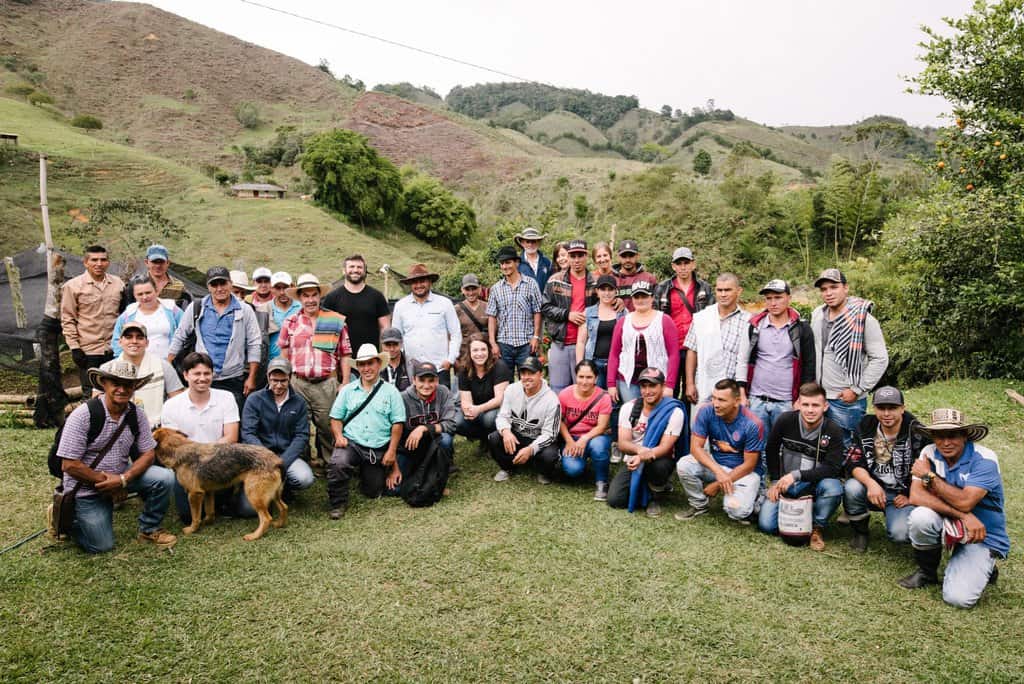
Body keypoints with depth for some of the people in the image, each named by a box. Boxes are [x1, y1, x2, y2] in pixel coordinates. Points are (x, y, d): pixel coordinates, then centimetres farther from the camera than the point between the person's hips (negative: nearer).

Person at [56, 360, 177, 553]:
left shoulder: (137, 415, -7)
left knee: (165, 478, -19)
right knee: (101, 546, -5)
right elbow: (69, 465, -20)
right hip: (86, 487, -4)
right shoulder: (83, 415, -20)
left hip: (121, 475, 4)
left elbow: (148, 454, -5)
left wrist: (123, 479, -21)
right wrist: (106, 481, -16)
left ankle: (149, 529, 4)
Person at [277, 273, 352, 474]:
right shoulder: (290, 322, 9)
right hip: (298, 382, 2)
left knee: (327, 426, 2)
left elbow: (344, 355, 5)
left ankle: (327, 463, 16)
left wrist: (345, 383, 0)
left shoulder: (336, 321, 5)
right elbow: (284, 356, 16)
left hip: (327, 383, -1)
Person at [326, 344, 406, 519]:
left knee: (372, 493, 8)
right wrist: (339, 436, -12)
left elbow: (397, 423, 0)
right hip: (351, 443, 0)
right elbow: (335, 418, 8)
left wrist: (391, 452, -6)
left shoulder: (390, 391, 2)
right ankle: (338, 504, -9)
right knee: (337, 464, -34)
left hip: (379, 449, 1)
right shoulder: (347, 390, 8)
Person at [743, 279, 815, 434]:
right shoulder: (754, 326, 4)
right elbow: (743, 360, 8)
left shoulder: (801, 328, 1)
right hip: (756, 401, 1)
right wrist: (742, 393, 2)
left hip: (786, 403, -1)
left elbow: (809, 366, 3)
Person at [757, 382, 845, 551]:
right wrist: (775, 481, 0)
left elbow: (833, 468, -20)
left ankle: (817, 527, -6)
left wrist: (797, 475, -28)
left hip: (814, 485, -1)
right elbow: (771, 450, 4)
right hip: (784, 485, 1)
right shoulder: (785, 420, -11)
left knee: (833, 487, -35)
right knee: (766, 525, -15)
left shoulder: (833, 431, -15)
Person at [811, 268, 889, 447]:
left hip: (847, 400, -6)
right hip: (818, 396, 6)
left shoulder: (863, 318, -11)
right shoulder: (817, 315, 7)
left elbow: (880, 359, -11)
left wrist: (857, 389, -13)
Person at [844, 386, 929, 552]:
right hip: (873, 488, 3)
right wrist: (870, 483, -27)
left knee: (900, 534, -27)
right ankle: (860, 531, -1)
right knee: (852, 488, -31)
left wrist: (911, 497, -6)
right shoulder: (866, 426, -3)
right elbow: (853, 462, -9)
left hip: (902, 495, -2)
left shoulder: (917, 433, -12)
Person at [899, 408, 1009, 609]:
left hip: (982, 535, -4)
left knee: (958, 597, -21)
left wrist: (930, 476, -19)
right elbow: (916, 496, -18)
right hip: (950, 524, 4)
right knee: (920, 516, -31)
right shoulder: (930, 453, -7)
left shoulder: (984, 459, -17)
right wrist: (963, 516, -27)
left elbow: (965, 502, -29)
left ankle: (982, 569, 14)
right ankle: (927, 572, -3)